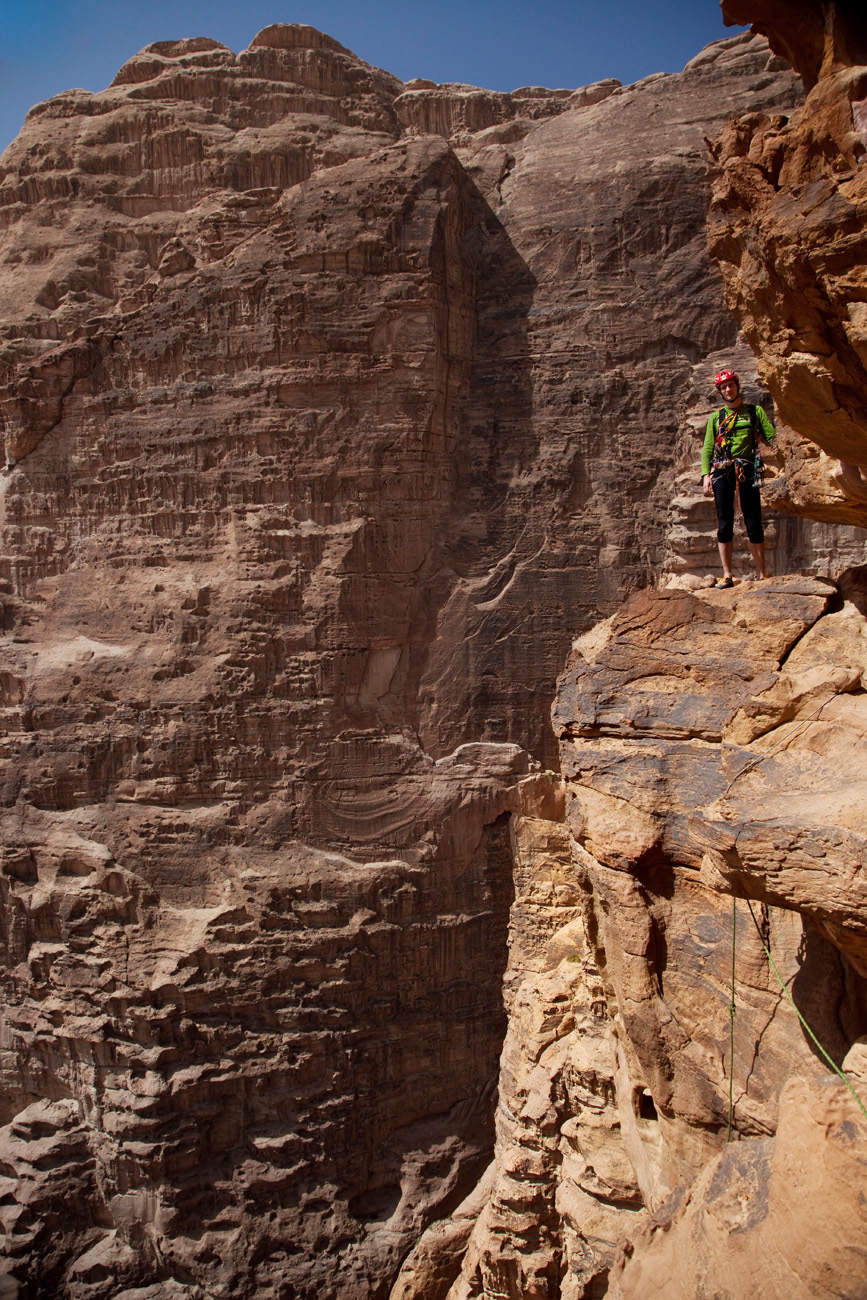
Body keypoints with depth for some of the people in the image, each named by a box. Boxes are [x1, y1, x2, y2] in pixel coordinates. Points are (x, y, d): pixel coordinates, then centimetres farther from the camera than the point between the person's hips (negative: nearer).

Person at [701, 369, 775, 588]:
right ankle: (727, 575, 3)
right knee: (725, 523, 0)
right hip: (721, 471, 1)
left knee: (753, 522, -4)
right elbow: (707, 448, 12)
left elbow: (772, 438, 6)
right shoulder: (716, 417, 16)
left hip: (747, 470, -1)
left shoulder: (755, 412, 12)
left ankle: (762, 575, -2)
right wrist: (706, 475, -1)